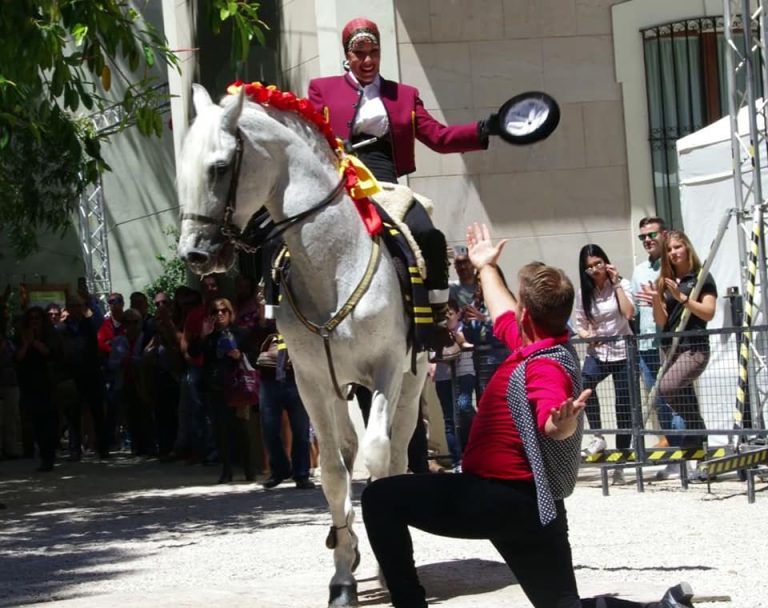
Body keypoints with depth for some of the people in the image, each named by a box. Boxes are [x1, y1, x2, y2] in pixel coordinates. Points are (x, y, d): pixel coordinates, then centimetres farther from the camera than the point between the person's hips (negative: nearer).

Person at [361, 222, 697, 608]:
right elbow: (503, 314, 32)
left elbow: (552, 424, -41)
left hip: (503, 499, -10)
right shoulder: (537, 345, 9)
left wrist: (564, 422, -63)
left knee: (381, 498, -13)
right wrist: (486, 268, 45)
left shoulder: (545, 366, -20)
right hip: (527, 502, 10)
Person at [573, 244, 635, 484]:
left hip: (622, 351, -1)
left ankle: (619, 464, 9)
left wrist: (616, 284, -18)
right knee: (583, 381, -32)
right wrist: (587, 335, -17)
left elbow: (629, 313, -19)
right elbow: (580, 325, 5)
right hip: (597, 351, 1)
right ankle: (597, 436, -18)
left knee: (623, 407, -1)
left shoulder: (621, 284, -3)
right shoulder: (583, 292, 2)